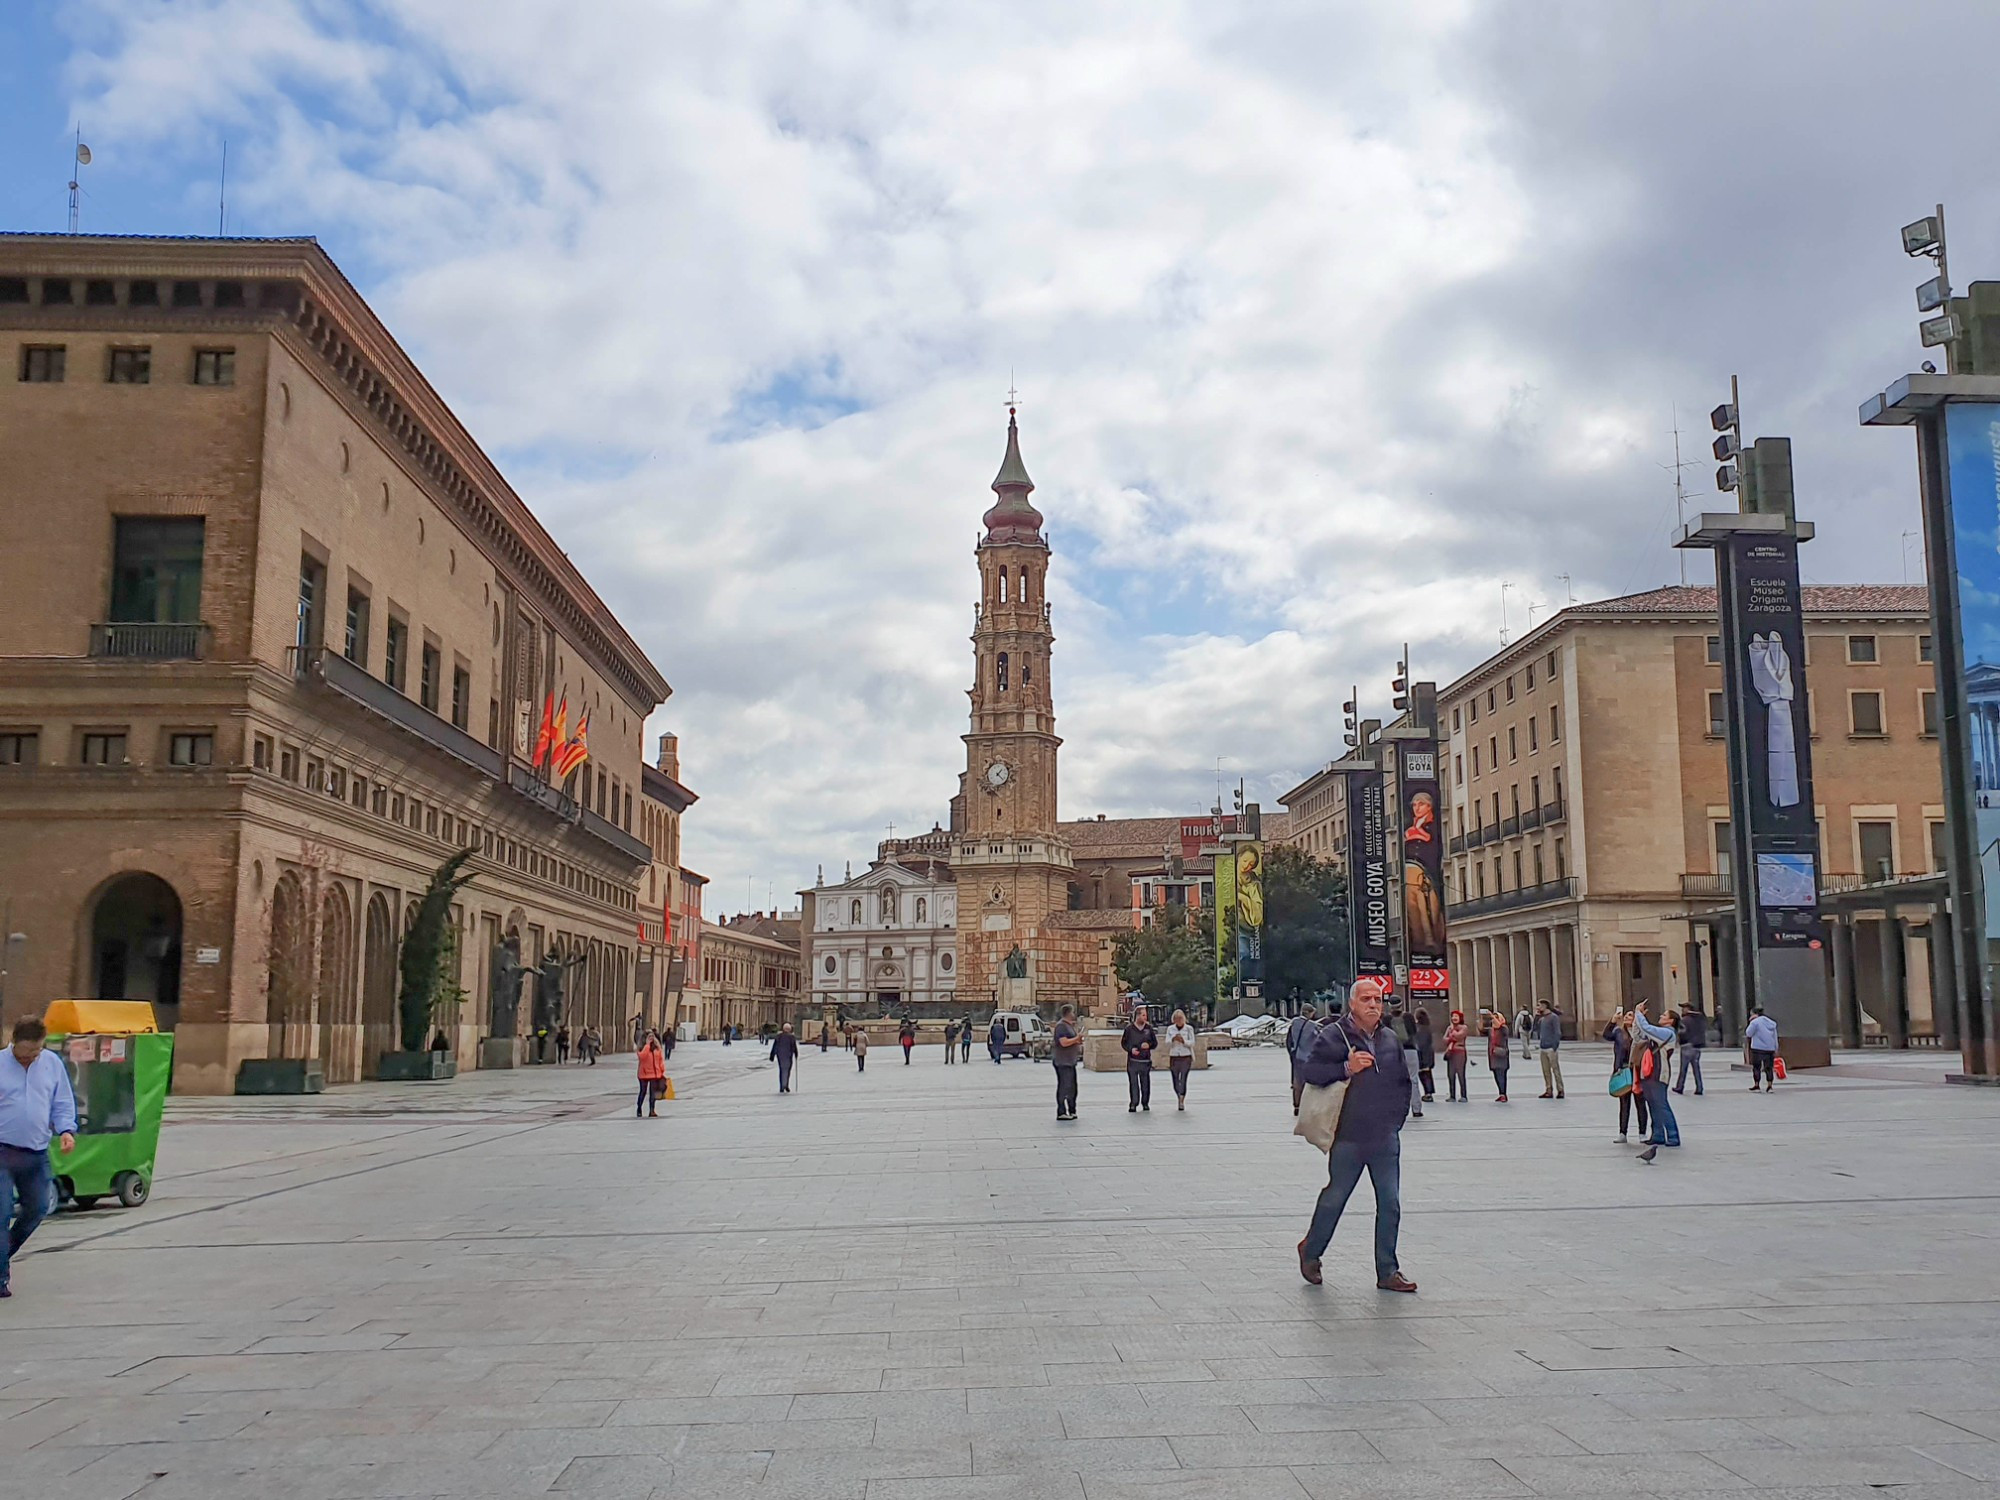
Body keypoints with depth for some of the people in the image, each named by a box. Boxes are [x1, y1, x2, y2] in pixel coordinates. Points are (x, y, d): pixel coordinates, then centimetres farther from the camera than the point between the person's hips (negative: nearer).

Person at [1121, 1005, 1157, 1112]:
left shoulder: (1149, 1028, 5)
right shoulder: (1129, 1029, 0)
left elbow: (1154, 1042, 12)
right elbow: (1123, 1043, 6)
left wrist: (1149, 1045, -8)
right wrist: (1131, 1049, -11)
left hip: (1145, 1060, 2)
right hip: (1132, 1060, -2)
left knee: (1145, 1083, 6)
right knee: (1133, 1083, -2)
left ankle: (1145, 1103, 18)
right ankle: (1134, 1104, 4)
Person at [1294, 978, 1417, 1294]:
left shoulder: (1390, 1039, 11)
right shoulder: (1333, 1036, -5)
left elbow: (1403, 1081, 22)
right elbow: (1308, 1070, -11)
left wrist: (1397, 1116, 12)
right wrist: (1346, 1069, -19)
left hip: (1386, 1139, 5)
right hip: (1348, 1138, -4)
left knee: (1390, 1204, 4)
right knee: (1334, 1199, 6)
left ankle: (1387, 1271, 14)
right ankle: (1310, 1251, 29)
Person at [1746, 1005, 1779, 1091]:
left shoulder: (1755, 1022, -9)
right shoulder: (1771, 1023, 13)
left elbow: (1748, 1033, -5)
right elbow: (1775, 1037, 15)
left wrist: (1751, 1022, -1)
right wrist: (1776, 1049, 18)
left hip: (1757, 1049, -5)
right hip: (1770, 1049, 5)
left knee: (1756, 1067, 5)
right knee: (1769, 1068, 8)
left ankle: (1756, 1085, 7)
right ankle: (1770, 1086, 2)